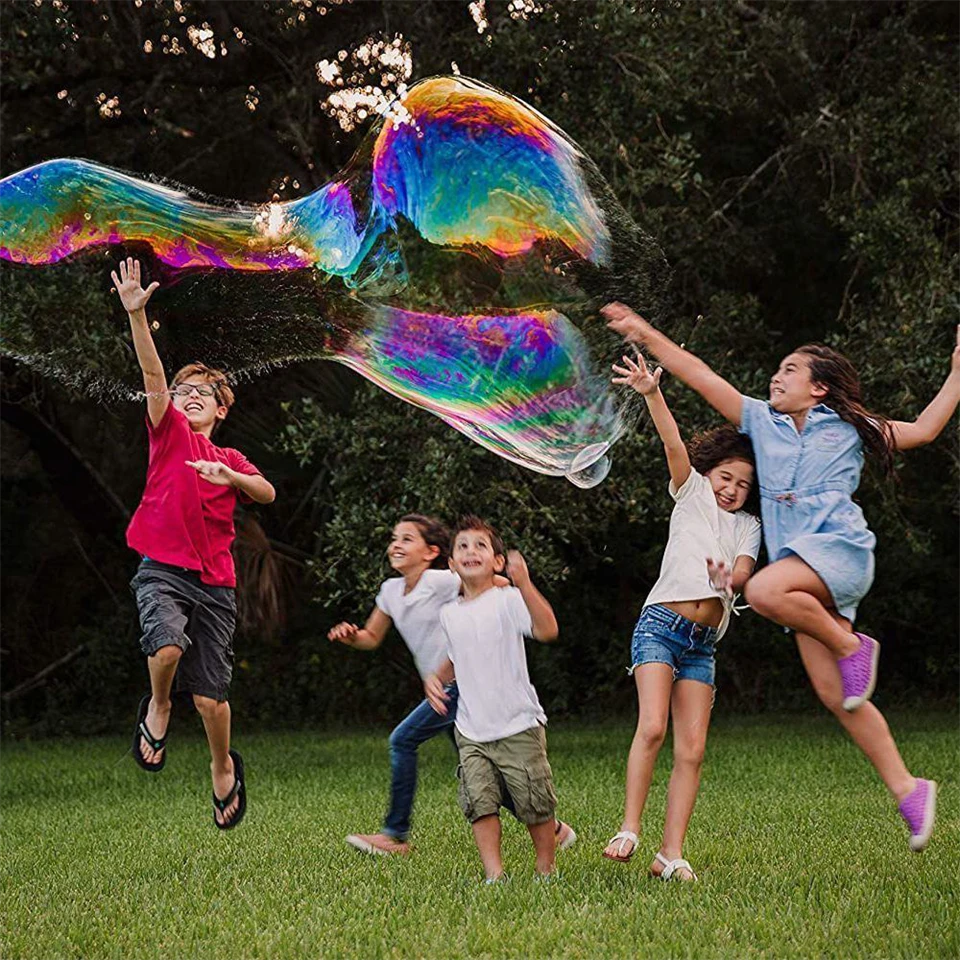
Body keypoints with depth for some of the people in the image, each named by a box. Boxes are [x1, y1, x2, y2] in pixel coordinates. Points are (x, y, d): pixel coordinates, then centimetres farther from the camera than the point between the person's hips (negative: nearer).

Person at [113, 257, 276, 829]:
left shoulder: (232, 460, 16)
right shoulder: (170, 433, 8)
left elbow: (267, 493, -3)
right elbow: (153, 377, -7)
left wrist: (228, 475, -21)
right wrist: (137, 315, -20)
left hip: (215, 582, 2)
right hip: (163, 571, -2)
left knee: (211, 694, 1)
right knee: (168, 645, -32)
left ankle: (224, 767, 29)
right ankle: (158, 708, 1)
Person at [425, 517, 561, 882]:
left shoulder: (507, 601, -9)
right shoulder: (448, 614, 10)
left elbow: (547, 630, -28)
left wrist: (524, 584, -38)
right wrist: (436, 678, 8)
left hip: (518, 727, -4)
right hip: (471, 731, 5)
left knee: (535, 804, 4)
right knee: (480, 802, -7)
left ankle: (546, 870, 21)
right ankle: (494, 874, -4)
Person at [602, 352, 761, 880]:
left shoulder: (748, 526, 19)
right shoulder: (693, 494, 11)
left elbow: (744, 570, 0)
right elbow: (674, 444, -6)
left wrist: (729, 578, -25)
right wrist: (652, 394, -22)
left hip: (703, 643, 4)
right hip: (661, 623, -4)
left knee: (691, 749, -4)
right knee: (652, 726, -21)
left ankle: (671, 854, -3)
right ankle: (629, 828, -13)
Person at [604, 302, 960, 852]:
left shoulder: (848, 426, 10)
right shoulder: (762, 420, 18)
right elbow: (699, 376, 15)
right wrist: (645, 333, 10)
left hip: (841, 549, -5)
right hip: (803, 567, 5)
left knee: (765, 591, -35)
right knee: (834, 695, -3)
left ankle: (852, 647, -14)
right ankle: (907, 789, 2)